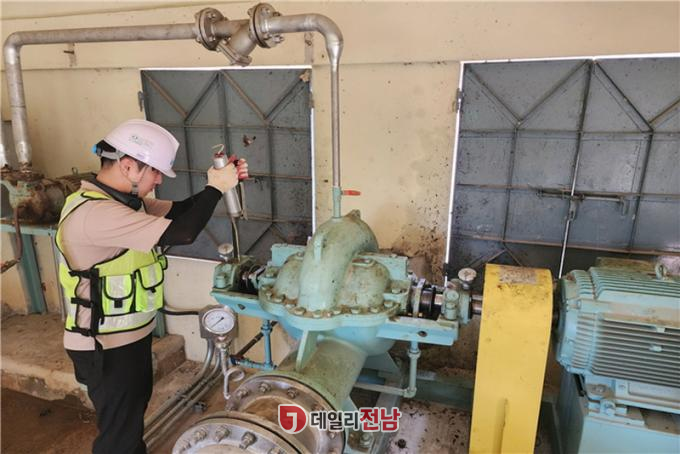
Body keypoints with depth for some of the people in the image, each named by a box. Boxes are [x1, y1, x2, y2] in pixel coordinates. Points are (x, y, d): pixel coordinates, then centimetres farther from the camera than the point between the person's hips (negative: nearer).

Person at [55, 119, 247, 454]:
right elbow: (180, 232, -36)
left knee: (134, 409, 30)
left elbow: (177, 211, 6)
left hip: (130, 335, 10)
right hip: (108, 347, -9)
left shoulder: (123, 198, 0)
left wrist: (222, 183, -7)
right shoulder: (95, 213, -31)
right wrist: (215, 188, -21)